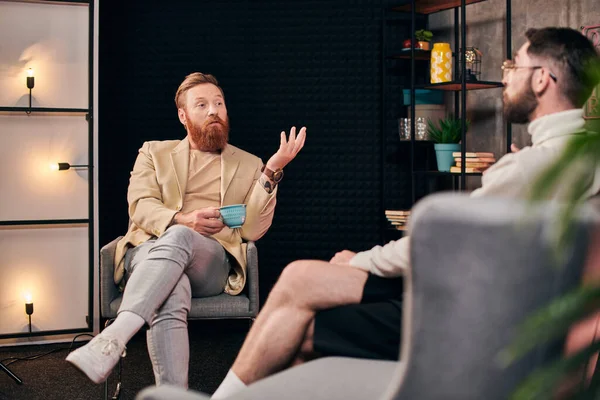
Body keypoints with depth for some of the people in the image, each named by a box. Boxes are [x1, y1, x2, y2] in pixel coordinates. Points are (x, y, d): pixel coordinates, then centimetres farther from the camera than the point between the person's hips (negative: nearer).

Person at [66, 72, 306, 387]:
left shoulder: (249, 166, 21)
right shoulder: (154, 152, 22)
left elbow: (252, 230, 7)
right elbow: (140, 206, 4)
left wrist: (272, 172, -5)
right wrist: (182, 219, -17)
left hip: (213, 262, 0)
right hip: (149, 252, 1)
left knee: (178, 238, -39)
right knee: (171, 298, -39)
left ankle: (113, 338, -51)